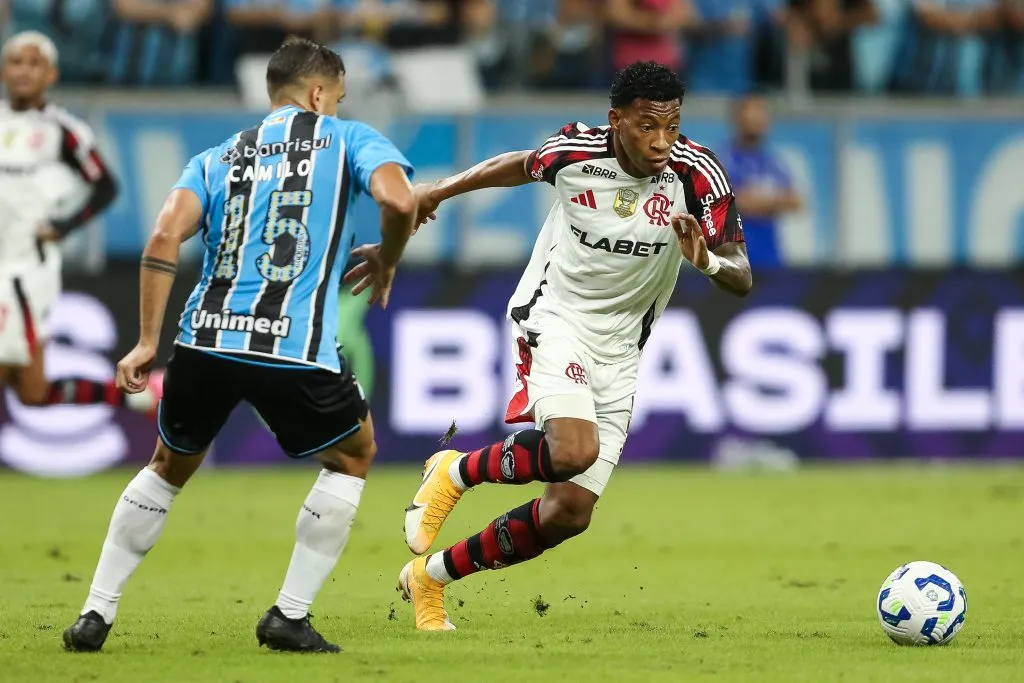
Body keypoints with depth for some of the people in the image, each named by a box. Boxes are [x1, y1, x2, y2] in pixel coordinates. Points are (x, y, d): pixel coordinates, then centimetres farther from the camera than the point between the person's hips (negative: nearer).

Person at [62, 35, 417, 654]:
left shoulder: (218, 157, 20)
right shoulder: (347, 139, 11)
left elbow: (165, 241, 5)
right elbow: (399, 201, -9)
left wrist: (147, 343, 7)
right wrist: (386, 261, 12)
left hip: (206, 341, 4)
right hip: (296, 349, -4)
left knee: (169, 467, 28)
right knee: (353, 456, 23)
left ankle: (96, 614, 23)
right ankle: (290, 617, 16)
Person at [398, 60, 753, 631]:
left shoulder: (697, 174, -16)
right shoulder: (575, 150, -14)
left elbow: (742, 280, -15)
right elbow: (523, 166, 10)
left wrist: (707, 260, -37)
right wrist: (440, 191, 19)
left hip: (619, 349, 3)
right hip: (555, 316, -3)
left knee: (570, 513, 1)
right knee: (573, 451, -32)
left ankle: (429, 578, 21)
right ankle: (454, 474, -4)